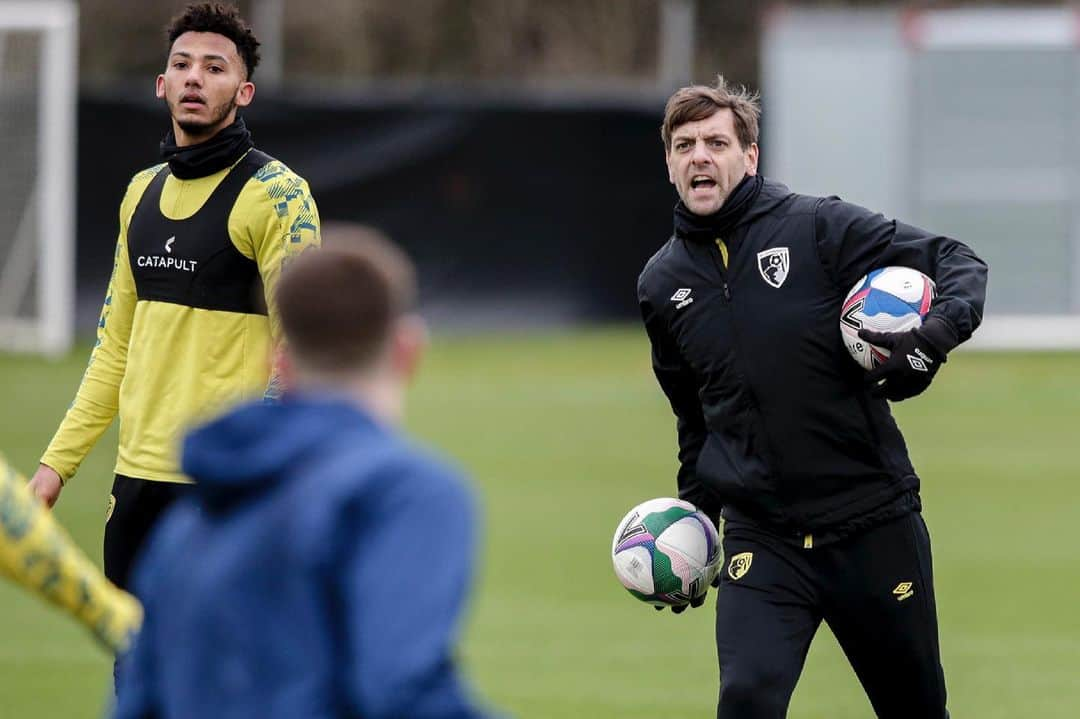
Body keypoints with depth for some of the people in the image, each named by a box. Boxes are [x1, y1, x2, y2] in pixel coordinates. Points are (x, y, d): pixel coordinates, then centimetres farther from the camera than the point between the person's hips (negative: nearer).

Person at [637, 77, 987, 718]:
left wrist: (938, 331, -24)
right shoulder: (662, 285, 8)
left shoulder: (818, 227, -6)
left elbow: (958, 262, -5)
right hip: (762, 538, 2)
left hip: (874, 523, -2)